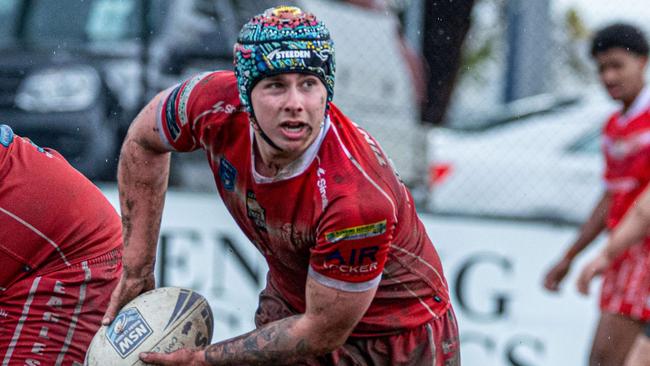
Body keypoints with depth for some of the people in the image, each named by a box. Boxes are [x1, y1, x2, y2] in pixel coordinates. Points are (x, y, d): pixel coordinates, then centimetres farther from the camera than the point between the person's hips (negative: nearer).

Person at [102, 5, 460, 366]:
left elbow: (323, 333, -26)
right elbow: (143, 141, 1)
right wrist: (137, 271, 1)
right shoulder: (217, 106, -22)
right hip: (288, 305, 5)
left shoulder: (357, 197, -37)